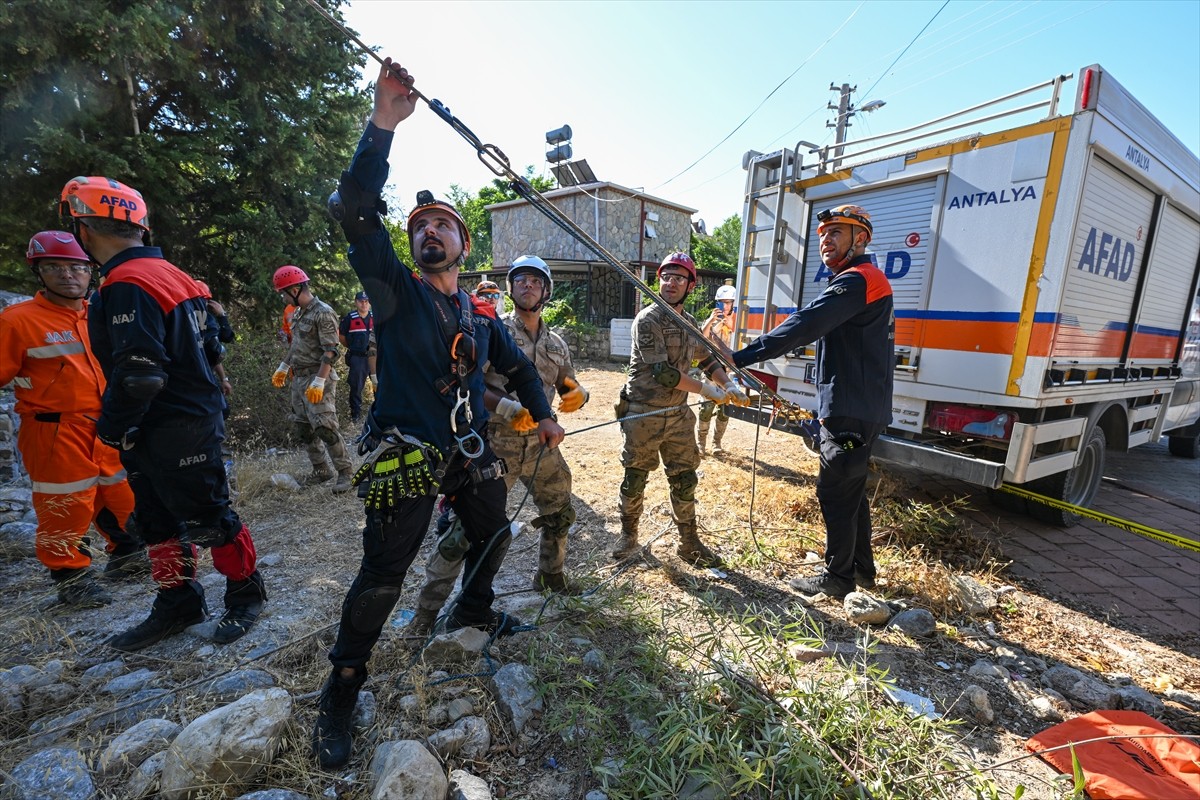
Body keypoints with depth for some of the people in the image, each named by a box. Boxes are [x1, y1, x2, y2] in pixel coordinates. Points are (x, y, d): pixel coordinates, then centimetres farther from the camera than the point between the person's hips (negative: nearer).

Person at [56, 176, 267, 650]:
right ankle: (177, 605, 32)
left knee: (207, 519, 4)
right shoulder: (164, 272, 11)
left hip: (177, 433, -10)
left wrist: (112, 428, -9)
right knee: (156, 521, 19)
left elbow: (138, 375, -27)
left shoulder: (127, 286, -20)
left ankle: (245, 593, 21)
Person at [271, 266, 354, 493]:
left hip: (318, 380, -9)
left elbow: (330, 351, -19)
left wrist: (318, 382, -23)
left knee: (325, 427, -12)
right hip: (299, 379, 9)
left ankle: (346, 472, 0)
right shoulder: (298, 313, 13)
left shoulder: (323, 313, -14)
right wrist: (282, 369, 24)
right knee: (303, 427, 12)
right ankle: (321, 470, 22)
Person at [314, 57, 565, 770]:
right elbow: (356, 211, -17)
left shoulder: (482, 315, 8)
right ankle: (343, 686, 19)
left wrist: (544, 415, 14)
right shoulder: (395, 290, -4)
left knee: (494, 536, 19)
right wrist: (383, 127, -23)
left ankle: (475, 608, 48)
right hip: (407, 456, -5)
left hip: (470, 450, 6)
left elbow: (518, 366, 20)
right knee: (383, 572, -5)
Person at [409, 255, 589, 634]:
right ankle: (426, 611, 13)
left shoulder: (557, 344, 11)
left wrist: (579, 396, -7)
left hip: (541, 446, 6)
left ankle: (550, 577, 45)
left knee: (560, 515, 18)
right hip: (495, 446, -5)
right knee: (463, 527, -5)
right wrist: (507, 408, -26)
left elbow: (570, 387, 18)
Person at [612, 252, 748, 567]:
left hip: (678, 415, 6)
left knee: (685, 480, 10)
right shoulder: (647, 320, -13)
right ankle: (628, 535, 29)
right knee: (635, 479, 8)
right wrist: (704, 389, -14)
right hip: (643, 415, -5)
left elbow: (707, 358, 20)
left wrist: (729, 385, 3)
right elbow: (662, 372, -20)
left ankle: (689, 543, 26)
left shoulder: (690, 322, 9)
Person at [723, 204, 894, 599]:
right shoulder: (872, 281, 20)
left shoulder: (856, 280, -15)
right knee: (851, 489, 19)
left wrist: (738, 358, -33)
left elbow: (802, 328, -29)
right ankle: (862, 568, 32)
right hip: (862, 408, 11)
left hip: (851, 412, -11)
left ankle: (838, 578, 14)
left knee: (835, 492, 0)